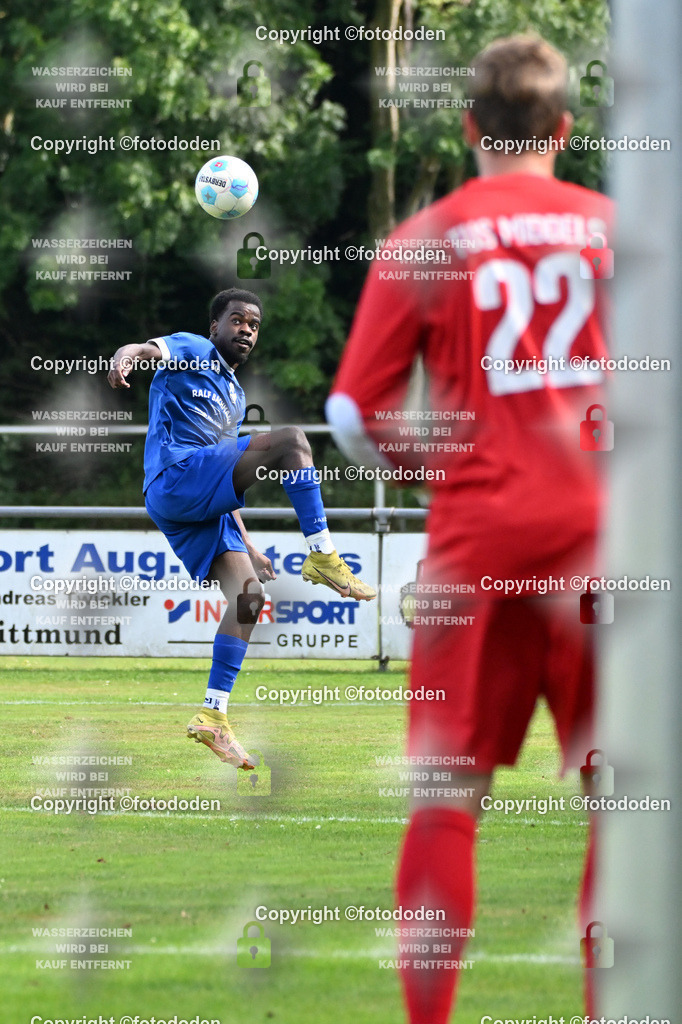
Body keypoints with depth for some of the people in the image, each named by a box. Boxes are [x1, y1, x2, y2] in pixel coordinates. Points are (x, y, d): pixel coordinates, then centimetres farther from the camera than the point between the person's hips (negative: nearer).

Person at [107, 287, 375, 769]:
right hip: (175, 476, -9)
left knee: (249, 595, -3)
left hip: (206, 507, 9)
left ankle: (213, 716, -4)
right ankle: (322, 557, -17)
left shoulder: (235, 396, 30)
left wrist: (247, 547, 29)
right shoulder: (192, 352, 6)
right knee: (291, 439, -20)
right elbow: (157, 349, -20)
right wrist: (129, 353, -45)